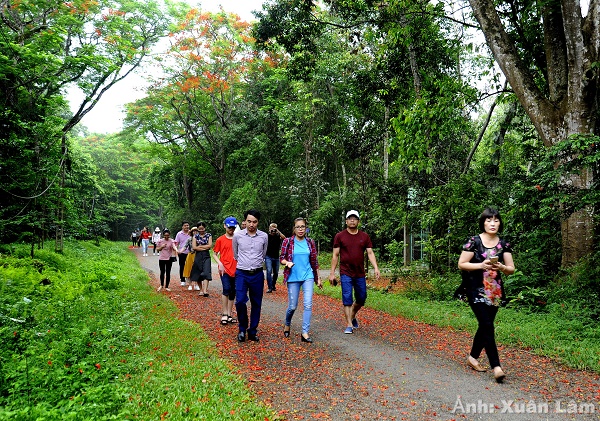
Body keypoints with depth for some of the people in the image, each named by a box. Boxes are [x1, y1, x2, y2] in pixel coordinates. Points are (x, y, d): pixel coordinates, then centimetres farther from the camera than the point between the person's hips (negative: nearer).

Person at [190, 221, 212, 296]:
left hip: (206, 256, -2)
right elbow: (194, 247, -5)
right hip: (198, 257, 2)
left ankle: (205, 291, -25)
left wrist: (199, 246, -4)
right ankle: (201, 289, 19)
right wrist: (205, 247, -7)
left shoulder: (209, 235, 5)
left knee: (206, 273, -15)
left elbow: (210, 246, -6)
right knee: (198, 274, 6)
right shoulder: (195, 236, 8)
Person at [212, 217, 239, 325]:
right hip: (224, 269, -3)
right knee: (227, 289, -17)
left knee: (232, 292, 8)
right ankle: (224, 314, -6)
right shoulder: (220, 240, 2)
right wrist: (220, 263, -9)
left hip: (235, 270, 3)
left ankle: (229, 315, 19)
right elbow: (214, 254, 7)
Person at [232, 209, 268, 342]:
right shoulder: (237, 236, -3)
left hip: (257, 274, 2)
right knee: (240, 301, -11)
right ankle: (242, 328, 12)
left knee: (256, 304, 7)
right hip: (242, 274, -1)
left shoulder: (264, 236, 0)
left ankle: (253, 331, 21)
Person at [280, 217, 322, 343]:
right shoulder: (287, 242, -2)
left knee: (308, 304, -8)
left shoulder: (310, 242, 4)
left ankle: (305, 333, 1)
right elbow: (282, 259, 0)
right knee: (292, 306, 6)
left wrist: (318, 278, 12)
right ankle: (287, 325, 35)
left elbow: (314, 261, 10)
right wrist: (287, 262, -23)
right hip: (293, 277, -1)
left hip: (308, 276, 2)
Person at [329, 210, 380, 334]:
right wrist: (332, 273, -3)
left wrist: (375, 268, -10)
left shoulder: (365, 236, 6)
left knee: (361, 299, 13)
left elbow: (370, 253, 4)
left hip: (360, 274, 3)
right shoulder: (339, 236, 0)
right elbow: (335, 255, 1)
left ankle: (352, 316, 39)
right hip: (346, 274, -3)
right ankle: (349, 325, 4)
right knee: (347, 300, -4)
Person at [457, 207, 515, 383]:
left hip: (495, 291, 5)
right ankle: (496, 366, -9)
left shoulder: (504, 244, 5)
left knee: (484, 325, 12)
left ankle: (473, 357, 31)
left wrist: (501, 267, -16)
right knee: (487, 325, -12)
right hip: (476, 290, -5)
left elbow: (511, 269, 6)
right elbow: (461, 264, -7)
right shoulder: (474, 241, -7)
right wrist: (481, 265, -20)